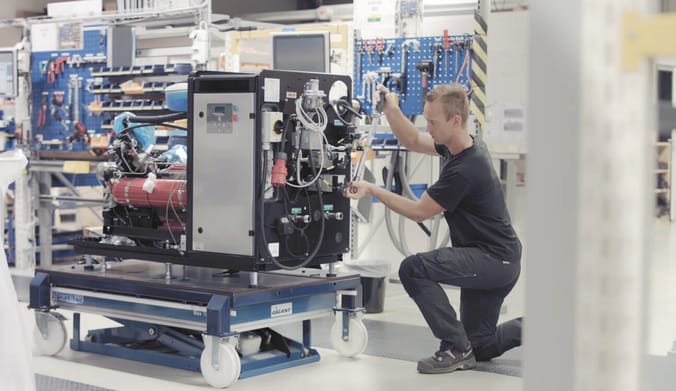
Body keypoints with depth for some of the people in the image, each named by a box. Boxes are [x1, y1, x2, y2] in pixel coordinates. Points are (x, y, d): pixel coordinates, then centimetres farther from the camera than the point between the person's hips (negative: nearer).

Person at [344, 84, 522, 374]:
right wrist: (391, 109, -4)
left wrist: (372, 190, -13)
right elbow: (413, 141, 13)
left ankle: (456, 349, -12)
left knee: (414, 269, -22)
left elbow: (419, 212, -16)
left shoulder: (464, 170, -26)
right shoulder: (462, 145, 2)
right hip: (492, 261, 10)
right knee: (481, 347, 15)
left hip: (494, 260, -10)